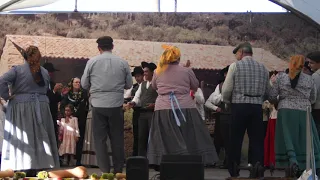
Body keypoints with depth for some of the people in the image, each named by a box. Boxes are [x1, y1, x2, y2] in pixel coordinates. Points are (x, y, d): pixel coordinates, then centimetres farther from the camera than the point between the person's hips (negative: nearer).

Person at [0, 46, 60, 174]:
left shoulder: (17, 70, -5)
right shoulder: (45, 72, 9)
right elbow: (46, 91, 12)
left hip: (20, 107, -3)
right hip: (41, 108, 3)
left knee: (21, 138, -3)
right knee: (40, 137, 7)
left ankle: (23, 169, -9)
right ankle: (39, 166, 5)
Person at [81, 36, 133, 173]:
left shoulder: (92, 62, -2)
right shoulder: (123, 63, 0)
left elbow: (84, 84, 2)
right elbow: (129, 85, 6)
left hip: (98, 105, -1)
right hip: (116, 105, 1)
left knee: (100, 138, 7)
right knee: (117, 138, 11)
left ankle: (104, 171, 5)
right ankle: (118, 170, 16)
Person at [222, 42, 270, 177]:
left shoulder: (235, 66, -3)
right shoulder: (263, 68, 9)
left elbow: (226, 89, -5)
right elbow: (267, 91, 11)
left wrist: (227, 101, 13)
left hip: (239, 106, -3)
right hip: (257, 107, 3)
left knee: (235, 140, 4)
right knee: (256, 140, 7)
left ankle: (234, 172, 7)